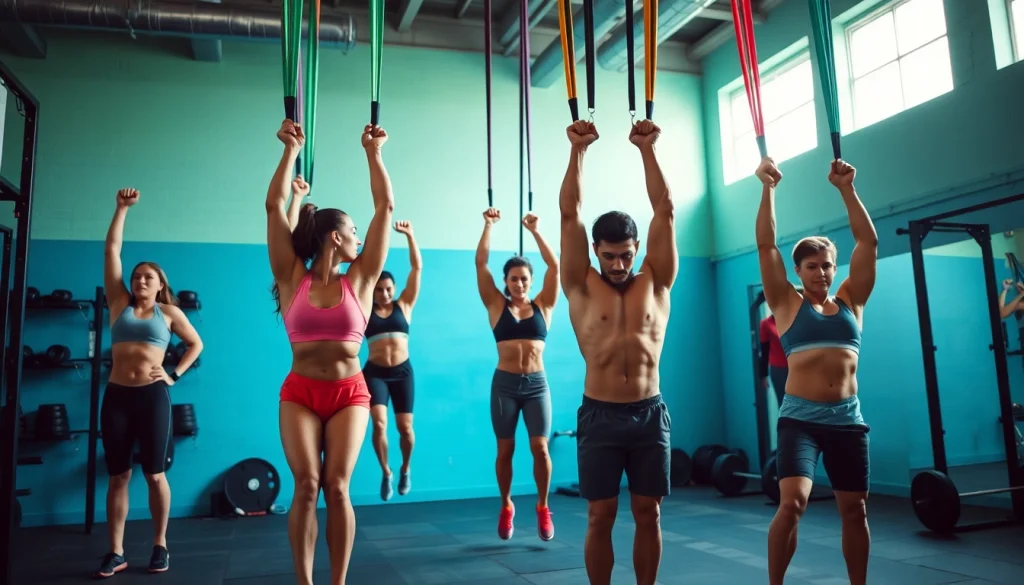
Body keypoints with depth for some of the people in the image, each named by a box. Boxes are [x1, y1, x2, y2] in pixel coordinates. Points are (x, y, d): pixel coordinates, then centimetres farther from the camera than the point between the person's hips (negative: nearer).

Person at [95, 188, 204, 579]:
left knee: (155, 475, 2)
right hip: (117, 395, 2)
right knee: (118, 476, 6)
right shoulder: (119, 304, 9)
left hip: (153, 395, -2)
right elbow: (111, 249, 8)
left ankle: (160, 546, 14)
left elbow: (196, 344, 15)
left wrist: (174, 375, 3)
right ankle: (116, 552, 13)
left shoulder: (169, 312, 6)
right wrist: (122, 208, 6)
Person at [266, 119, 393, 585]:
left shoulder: (359, 280, 3)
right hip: (299, 393, 0)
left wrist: (373, 154, 5)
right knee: (306, 486, -7)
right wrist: (290, 151, -3)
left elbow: (385, 207, 2)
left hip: (350, 393, 1)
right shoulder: (292, 279, 0)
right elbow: (274, 206, -3)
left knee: (337, 486, -6)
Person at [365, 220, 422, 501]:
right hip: (374, 372, -1)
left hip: (402, 371, 1)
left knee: (405, 427, 3)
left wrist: (410, 235, -11)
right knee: (379, 423, -16)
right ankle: (385, 472, 7)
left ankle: (405, 470, 31)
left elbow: (417, 268, -3)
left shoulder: (404, 305, 3)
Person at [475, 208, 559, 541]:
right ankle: (506, 507, 24)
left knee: (540, 447, -6)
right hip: (504, 384, 0)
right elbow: (480, 263, -2)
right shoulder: (497, 306, 3)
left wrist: (535, 231, 0)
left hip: (536, 384, 0)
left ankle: (543, 508, 13)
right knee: (505, 449, 6)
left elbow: (554, 266, -1)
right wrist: (488, 225, -1)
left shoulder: (542, 306, 5)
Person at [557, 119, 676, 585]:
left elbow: (665, 212, 0)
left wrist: (647, 150, -2)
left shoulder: (655, 284, 4)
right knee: (600, 517, 6)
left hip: (650, 414, 2)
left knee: (649, 514, 10)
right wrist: (577, 151, -4)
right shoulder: (581, 288, 1)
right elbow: (569, 214, -2)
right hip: (599, 415, -1)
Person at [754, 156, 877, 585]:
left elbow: (867, 241, 5)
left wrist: (846, 188, 1)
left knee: (855, 510, 11)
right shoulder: (788, 305, 3)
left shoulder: (850, 302, 10)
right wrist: (768, 188, -7)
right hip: (800, 418, -3)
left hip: (847, 419, 4)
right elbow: (766, 245, -4)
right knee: (793, 502, -18)